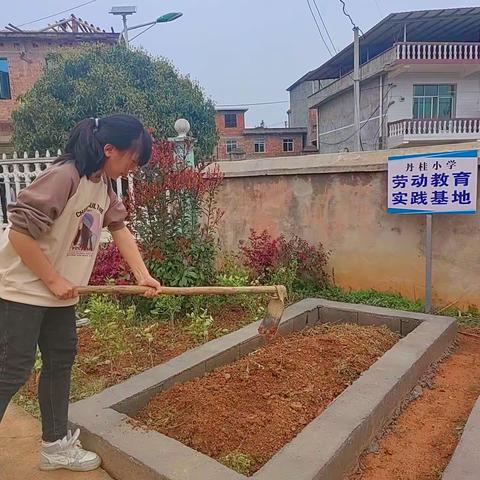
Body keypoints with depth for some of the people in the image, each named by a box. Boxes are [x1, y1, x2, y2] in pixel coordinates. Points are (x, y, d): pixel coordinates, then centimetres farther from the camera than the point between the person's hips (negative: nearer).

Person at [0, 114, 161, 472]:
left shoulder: (103, 183, 1)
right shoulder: (63, 177, -26)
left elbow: (119, 227, 6)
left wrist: (143, 275, -3)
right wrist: (53, 280, -18)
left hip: (60, 292, 9)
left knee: (61, 361, 15)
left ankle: (56, 445, 31)